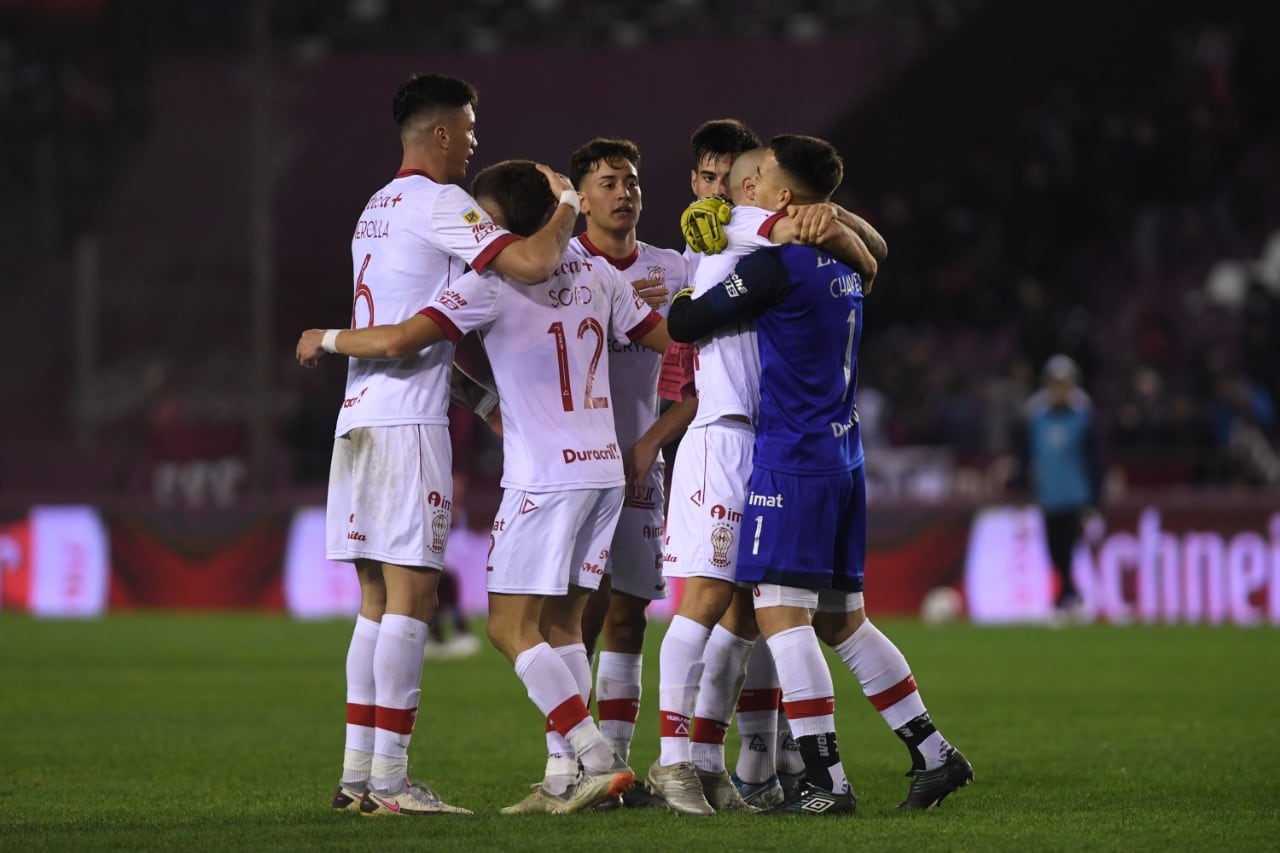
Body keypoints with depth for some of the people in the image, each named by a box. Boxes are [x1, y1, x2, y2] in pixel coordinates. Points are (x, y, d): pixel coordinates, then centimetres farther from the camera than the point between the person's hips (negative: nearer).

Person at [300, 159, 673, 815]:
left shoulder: (492, 282, -9)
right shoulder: (598, 277, 10)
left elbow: (397, 341, -16)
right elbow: (671, 337, 19)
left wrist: (326, 339, 1)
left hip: (544, 478, -7)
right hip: (605, 468, 7)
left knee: (511, 626, -5)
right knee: (560, 624, 11)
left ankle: (598, 760, -15)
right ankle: (569, 776, 3)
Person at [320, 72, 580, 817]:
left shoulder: (376, 210, 21)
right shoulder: (438, 203, -8)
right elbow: (534, 263, -19)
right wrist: (567, 209, 0)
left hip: (359, 419, 9)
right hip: (407, 421, -9)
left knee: (379, 601, 10)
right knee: (411, 597, -9)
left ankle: (358, 775, 8)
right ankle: (388, 781, -12)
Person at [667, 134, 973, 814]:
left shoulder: (774, 266, -13)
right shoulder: (847, 266, 11)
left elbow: (684, 324, -7)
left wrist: (683, 295, 14)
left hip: (790, 460, -9)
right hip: (843, 458, 9)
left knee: (782, 616, -9)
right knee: (843, 620, 15)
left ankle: (826, 781, -16)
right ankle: (933, 753, 14)